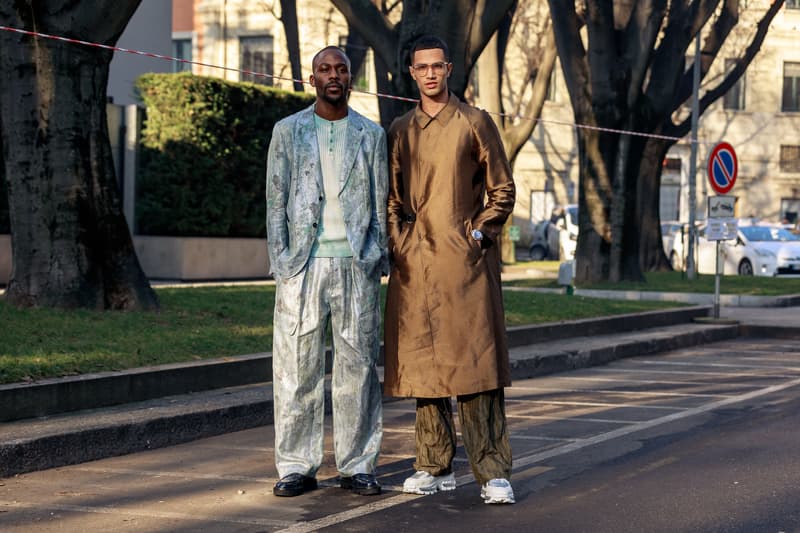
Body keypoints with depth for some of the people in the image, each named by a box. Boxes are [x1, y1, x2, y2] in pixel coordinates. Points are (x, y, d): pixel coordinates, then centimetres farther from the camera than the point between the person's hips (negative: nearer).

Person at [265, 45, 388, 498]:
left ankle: (358, 465, 8)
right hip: (304, 264, -1)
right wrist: (281, 261, -3)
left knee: (358, 366, 2)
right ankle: (297, 466, 4)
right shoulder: (288, 132, 9)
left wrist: (379, 259, 1)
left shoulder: (371, 135, 11)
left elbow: (381, 203, 10)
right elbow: (276, 201, 6)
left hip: (357, 264, 1)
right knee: (298, 367, -2)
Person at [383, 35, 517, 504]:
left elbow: (502, 190, 6)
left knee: (476, 364, -8)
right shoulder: (401, 130, 14)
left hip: (466, 261, -4)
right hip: (415, 265, 4)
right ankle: (436, 467, 14)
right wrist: (397, 243, 4)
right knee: (422, 365, 5)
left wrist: (479, 233, -6)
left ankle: (493, 473, -7)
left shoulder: (475, 123, 5)